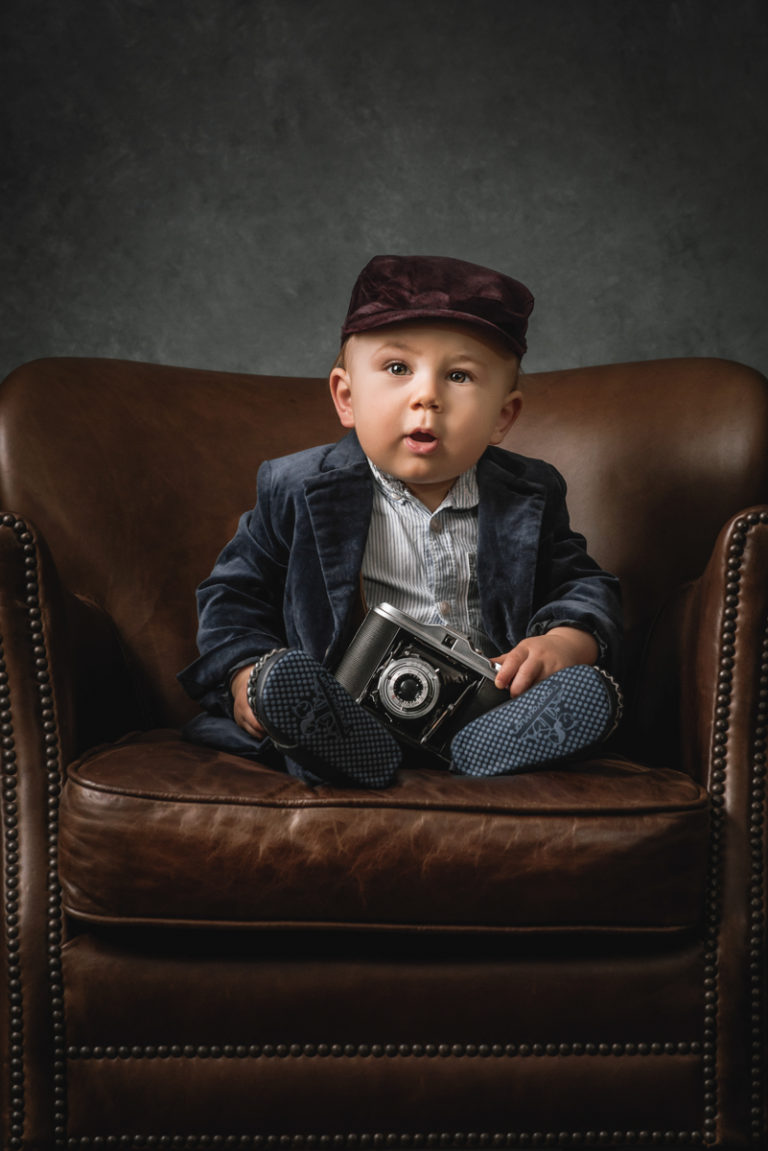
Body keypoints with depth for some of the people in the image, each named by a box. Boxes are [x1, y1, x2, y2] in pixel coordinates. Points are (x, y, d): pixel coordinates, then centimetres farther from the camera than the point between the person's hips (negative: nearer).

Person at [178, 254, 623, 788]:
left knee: (590, 688, -24)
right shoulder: (299, 491, 2)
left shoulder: (529, 498, 6)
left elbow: (585, 585, 12)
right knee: (282, 675, -32)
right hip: (348, 709, -2)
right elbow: (235, 591, 7)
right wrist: (245, 674, -12)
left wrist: (567, 642, -12)